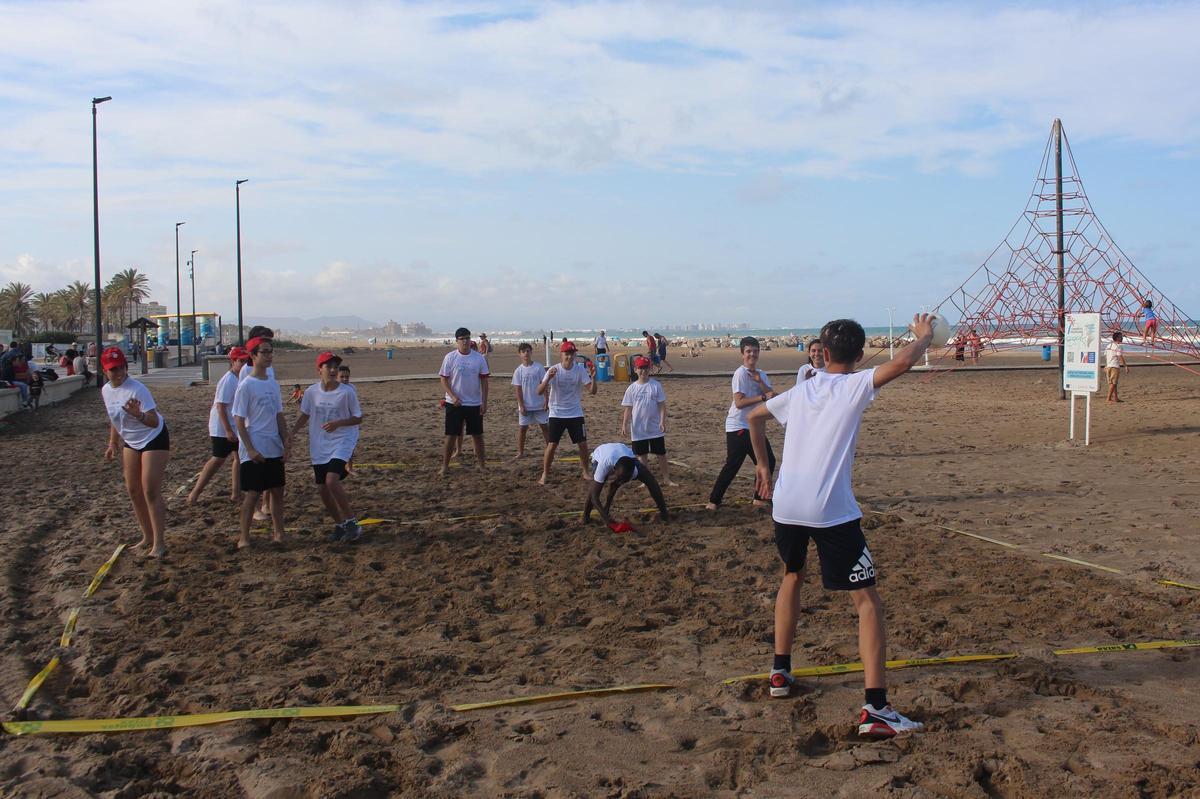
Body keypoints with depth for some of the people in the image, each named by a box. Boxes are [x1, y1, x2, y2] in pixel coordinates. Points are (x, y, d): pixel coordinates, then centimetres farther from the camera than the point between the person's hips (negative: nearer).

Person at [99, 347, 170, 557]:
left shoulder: (137, 390, -25)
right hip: (130, 442, 8)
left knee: (150, 491, -12)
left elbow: (154, 422, -32)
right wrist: (113, 444, 14)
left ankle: (159, 543, -6)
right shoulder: (106, 391, -1)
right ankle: (148, 537, 22)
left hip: (154, 438, -8)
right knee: (133, 491, 10)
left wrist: (138, 414, -50)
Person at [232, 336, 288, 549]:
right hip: (254, 451, -6)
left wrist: (285, 445, 9)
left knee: (277, 491, 9)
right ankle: (244, 537, 8)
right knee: (252, 494, -2)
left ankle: (278, 533, 19)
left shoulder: (273, 384, 9)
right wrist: (250, 449, -15)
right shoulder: (246, 385, -9)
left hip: (274, 449, 6)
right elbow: (239, 419, -11)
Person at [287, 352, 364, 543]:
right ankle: (339, 524, 26)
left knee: (332, 481, -23)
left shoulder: (347, 392, -11)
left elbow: (358, 418, -4)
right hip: (319, 446, 5)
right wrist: (292, 434, -1)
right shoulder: (311, 392, -2)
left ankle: (351, 521, -8)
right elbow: (304, 415, 12)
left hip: (341, 443, -4)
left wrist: (337, 423, -20)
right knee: (322, 488, 7)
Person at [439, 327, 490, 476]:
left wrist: (484, 402, -2)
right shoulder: (450, 357, -6)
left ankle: (482, 464, 21)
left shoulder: (479, 357, -1)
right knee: (451, 435, 1)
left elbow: (484, 381, 2)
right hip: (454, 403, -2)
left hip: (475, 404, 2)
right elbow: (444, 380, -4)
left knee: (477, 435, 10)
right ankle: (444, 466, 8)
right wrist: (453, 397, -16)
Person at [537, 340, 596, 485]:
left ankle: (585, 472, 20)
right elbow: (540, 391, -18)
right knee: (552, 444, -4)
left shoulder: (580, 370, -7)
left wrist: (592, 376, -29)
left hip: (575, 413, 2)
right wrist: (549, 378, -35)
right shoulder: (554, 370, -12)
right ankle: (545, 474, 10)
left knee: (583, 444, 2)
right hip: (556, 413, -2)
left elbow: (592, 391, -13)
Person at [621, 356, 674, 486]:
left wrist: (663, 421, -14)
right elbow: (628, 408, 2)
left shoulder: (656, 385, -4)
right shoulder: (632, 388, -1)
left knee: (661, 453, 6)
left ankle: (666, 478, 18)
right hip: (638, 429, 1)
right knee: (641, 454, 9)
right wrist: (624, 425, -4)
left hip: (655, 427, -1)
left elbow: (662, 405, -5)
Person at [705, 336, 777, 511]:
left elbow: (773, 396, 0)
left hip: (754, 427, 8)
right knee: (732, 466, -10)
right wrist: (763, 397, -23)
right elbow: (739, 402, -22)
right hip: (738, 427, -8)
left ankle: (760, 498, 22)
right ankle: (714, 501, -2)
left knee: (768, 461, 9)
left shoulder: (762, 374, 12)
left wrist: (760, 382, -14)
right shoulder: (741, 373, -13)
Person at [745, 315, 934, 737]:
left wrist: (763, 466, 36)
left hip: (786, 507, 6)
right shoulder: (856, 386, 0)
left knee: (792, 576, 30)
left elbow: (754, 417, 28)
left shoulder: (801, 390, 15)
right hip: (832, 511, -5)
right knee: (868, 600, 1)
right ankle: (875, 708, -6)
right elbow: (903, 361, -13)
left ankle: (780, 671, 34)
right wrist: (924, 335, 8)